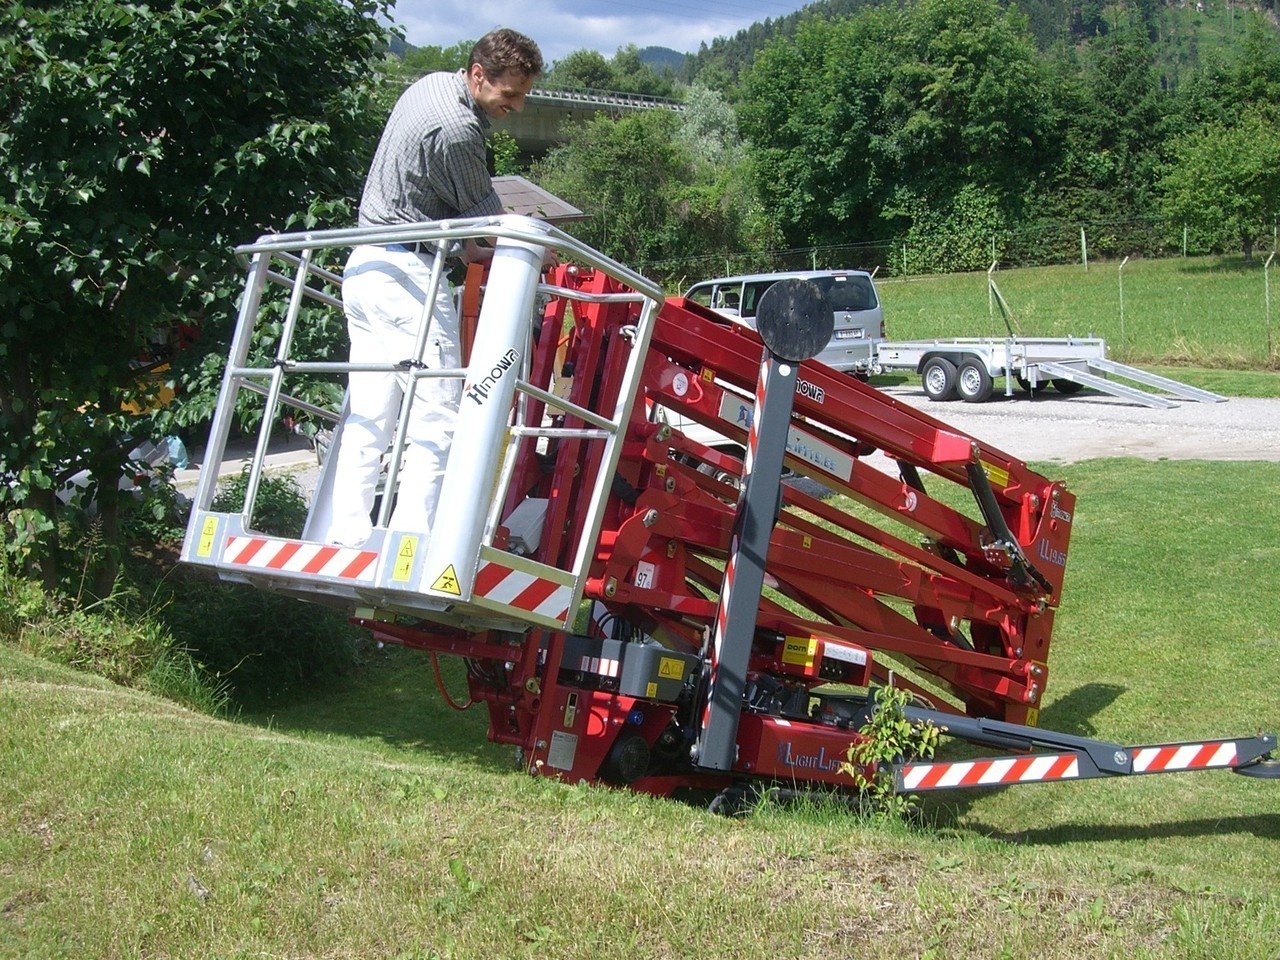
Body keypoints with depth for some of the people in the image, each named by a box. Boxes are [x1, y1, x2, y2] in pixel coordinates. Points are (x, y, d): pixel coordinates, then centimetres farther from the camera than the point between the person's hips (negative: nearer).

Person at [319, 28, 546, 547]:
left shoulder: (432, 85, 12)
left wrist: (468, 249, 19)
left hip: (364, 266, 10)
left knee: (367, 416, 8)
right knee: (436, 414, -8)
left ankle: (344, 537, 7)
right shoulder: (456, 129, -19)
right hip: (406, 273, -10)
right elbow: (490, 218, -7)